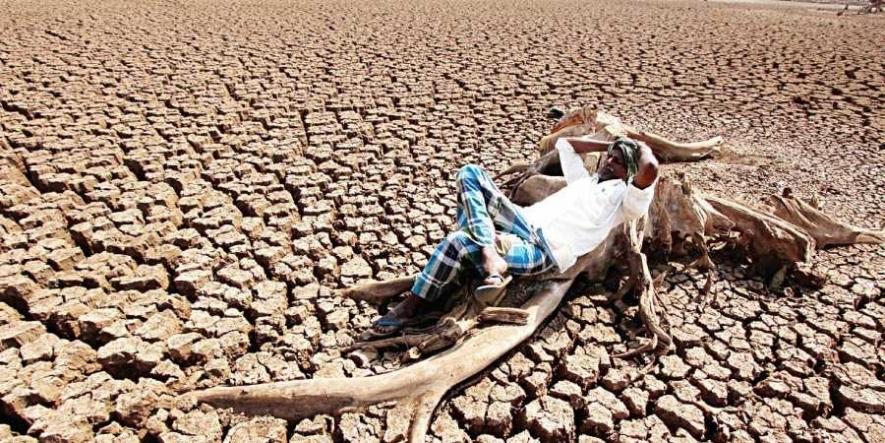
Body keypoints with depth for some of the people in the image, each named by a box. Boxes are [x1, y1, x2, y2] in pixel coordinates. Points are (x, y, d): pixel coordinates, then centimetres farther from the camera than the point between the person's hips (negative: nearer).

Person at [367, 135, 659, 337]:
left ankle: (415, 305, -6)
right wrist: (608, 145, 39)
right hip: (524, 221, 9)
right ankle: (490, 258, -28)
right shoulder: (585, 179, 32)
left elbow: (650, 169, -12)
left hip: (543, 250, -8)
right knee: (471, 173, -10)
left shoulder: (625, 197, 8)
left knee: (458, 242, -28)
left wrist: (640, 147, 10)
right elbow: (563, 143, 43)